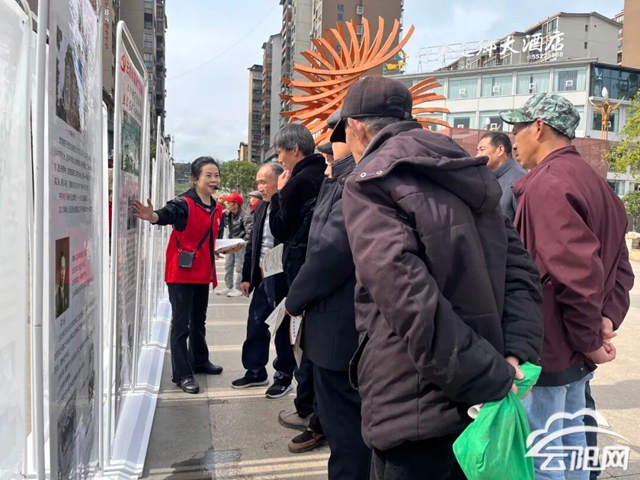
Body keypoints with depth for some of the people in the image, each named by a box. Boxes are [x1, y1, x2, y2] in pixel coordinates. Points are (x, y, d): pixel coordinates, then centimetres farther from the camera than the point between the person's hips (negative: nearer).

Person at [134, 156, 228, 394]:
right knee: (181, 323, -2)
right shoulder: (184, 203, -16)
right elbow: (168, 214, -38)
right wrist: (153, 216, -57)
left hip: (202, 273, 8)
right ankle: (182, 374, 6)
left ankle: (200, 361, 36)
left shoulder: (216, 209, 7)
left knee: (199, 320, 20)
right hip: (182, 273, -7)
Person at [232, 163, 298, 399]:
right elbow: (252, 244, 14)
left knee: (283, 329, 6)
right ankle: (255, 371, 31)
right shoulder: (261, 208, 10)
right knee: (255, 326, 15)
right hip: (262, 278, 7)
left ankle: (284, 377, 22)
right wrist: (247, 276, 14)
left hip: (283, 279, -7)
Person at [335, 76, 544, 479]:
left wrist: (491, 382, -18)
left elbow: (409, 298, -24)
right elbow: (520, 268, 7)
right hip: (474, 402, 8)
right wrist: (516, 355, -3)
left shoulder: (369, 183, -11)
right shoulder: (465, 174, 12)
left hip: (416, 408, -7)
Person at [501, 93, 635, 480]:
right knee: (571, 448, 21)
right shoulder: (593, 182, 11)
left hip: (547, 349, -9)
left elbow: (575, 273, -26)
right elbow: (618, 264, 12)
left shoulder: (546, 184, -19)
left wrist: (589, 339, -14)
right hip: (575, 351, 9)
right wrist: (607, 319, 1)